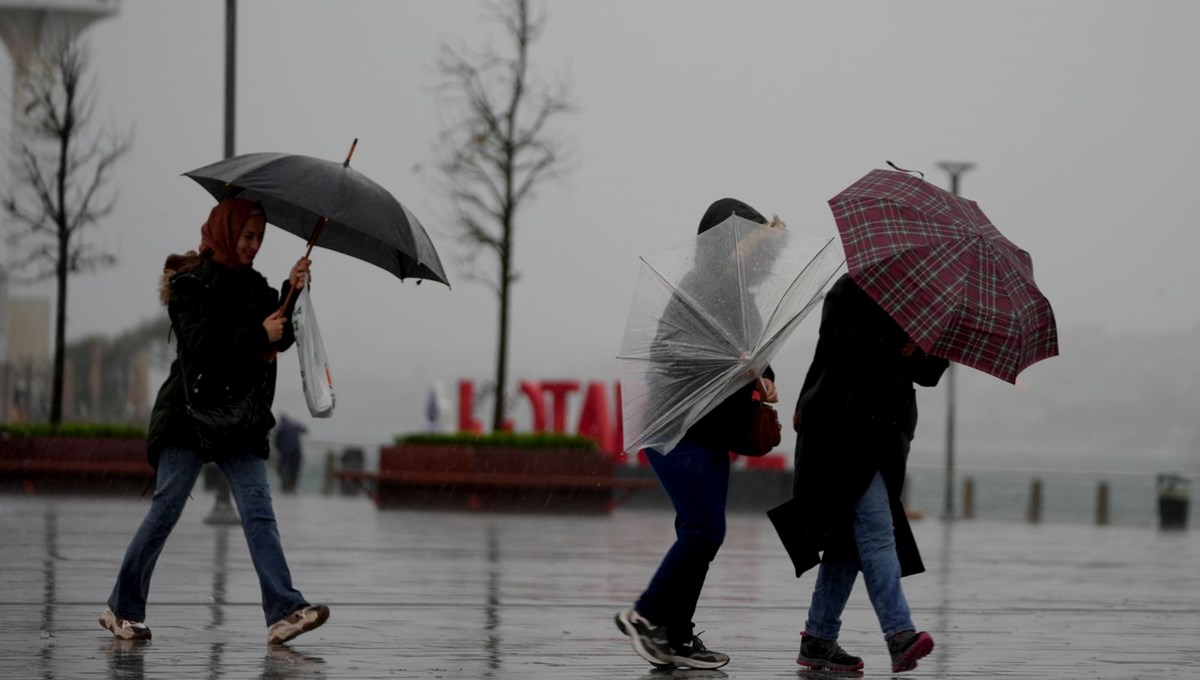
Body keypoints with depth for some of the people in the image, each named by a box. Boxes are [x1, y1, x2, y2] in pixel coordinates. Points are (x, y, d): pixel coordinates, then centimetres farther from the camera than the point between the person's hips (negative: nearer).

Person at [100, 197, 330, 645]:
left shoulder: (253, 285, 15)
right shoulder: (193, 284, -5)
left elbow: (281, 338, 7)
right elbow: (202, 343, -18)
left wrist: (292, 293, -6)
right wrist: (258, 334, -20)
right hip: (191, 413, -6)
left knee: (258, 510, -7)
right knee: (166, 509, -3)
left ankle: (284, 612, -18)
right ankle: (122, 609, 8)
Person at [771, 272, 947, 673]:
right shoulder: (850, 291, -1)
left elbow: (926, 375, 11)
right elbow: (839, 343, -17)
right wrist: (894, 345, -21)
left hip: (884, 436, 8)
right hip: (844, 429, -8)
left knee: (851, 538, 7)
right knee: (876, 529, -18)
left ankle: (819, 638, 13)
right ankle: (899, 635, -28)